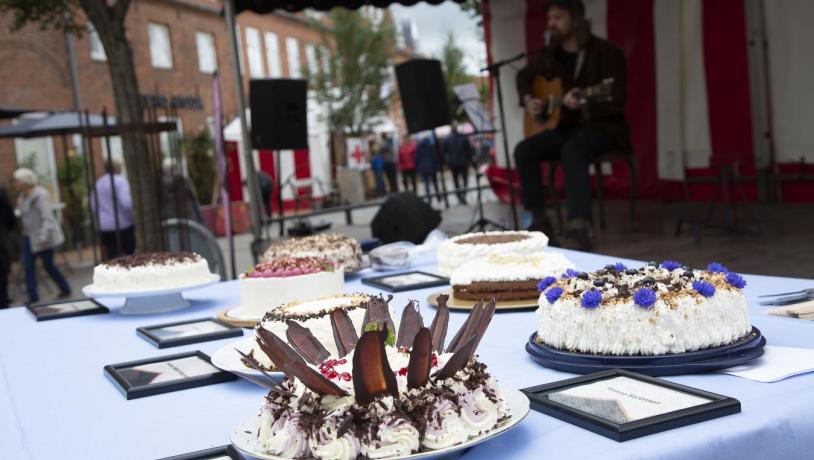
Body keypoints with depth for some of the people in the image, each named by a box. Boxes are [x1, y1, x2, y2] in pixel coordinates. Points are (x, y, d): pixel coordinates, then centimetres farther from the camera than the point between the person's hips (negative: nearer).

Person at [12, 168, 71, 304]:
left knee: (48, 265, 2)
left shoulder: (40, 196, -17)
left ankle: (65, 289, 22)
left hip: (42, 238, -8)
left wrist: (44, 236, -28)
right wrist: (20, 206, 2)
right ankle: (33, 297, 4)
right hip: (29, 236, 8)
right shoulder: (24, 195, 9)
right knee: (28, 265, 0)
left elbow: (47, 217, -22)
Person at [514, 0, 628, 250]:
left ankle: (578, 224, -47)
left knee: (572, 150, -38)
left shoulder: (606, 53, -12)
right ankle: (539, 219, -12)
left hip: (601, 126, -6)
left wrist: (583, 105, -35)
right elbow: (524, 75, 26)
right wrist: (527, 100, 5)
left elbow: (617, 101, -19)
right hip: (565, 126, 6)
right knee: (524, 150, -18)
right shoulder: (549, 54, 8)